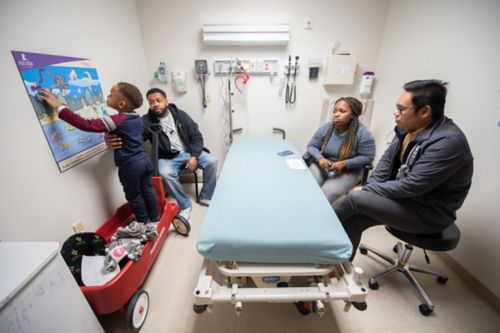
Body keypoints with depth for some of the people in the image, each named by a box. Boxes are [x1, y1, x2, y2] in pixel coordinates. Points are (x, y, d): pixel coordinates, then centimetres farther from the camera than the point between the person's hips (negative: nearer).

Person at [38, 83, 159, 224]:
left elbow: (86, 125, -23)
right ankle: (155, 219, 31)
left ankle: (144, 223, 26)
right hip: (144, 160, 7)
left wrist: (59, 107, -19)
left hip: (130, 165, -7)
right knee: (148, 190, 17)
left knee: (133, 196, 11)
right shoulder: (137, 117, 5)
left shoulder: (116, 121, -18)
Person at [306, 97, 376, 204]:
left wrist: (344, 163, -22)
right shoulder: (326, 128, -4)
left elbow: (367, 157, -9)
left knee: (325, 196, -25)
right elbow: (311, 146, 3)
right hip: (322, 166, 3)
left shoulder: (362, 133, -13)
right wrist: (320, 158, -18)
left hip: (348, 171, -2)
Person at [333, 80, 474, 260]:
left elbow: (410, 187, -28)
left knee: (355, 198, -20)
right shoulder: (408, 128, -3)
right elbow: (387, 159, 5)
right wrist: (369, 190, -7)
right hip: (403, 197, 7)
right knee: (352, 218, -9)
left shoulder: (448, 142, -26)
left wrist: (367, 191, -17)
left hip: (428, 214, -7)